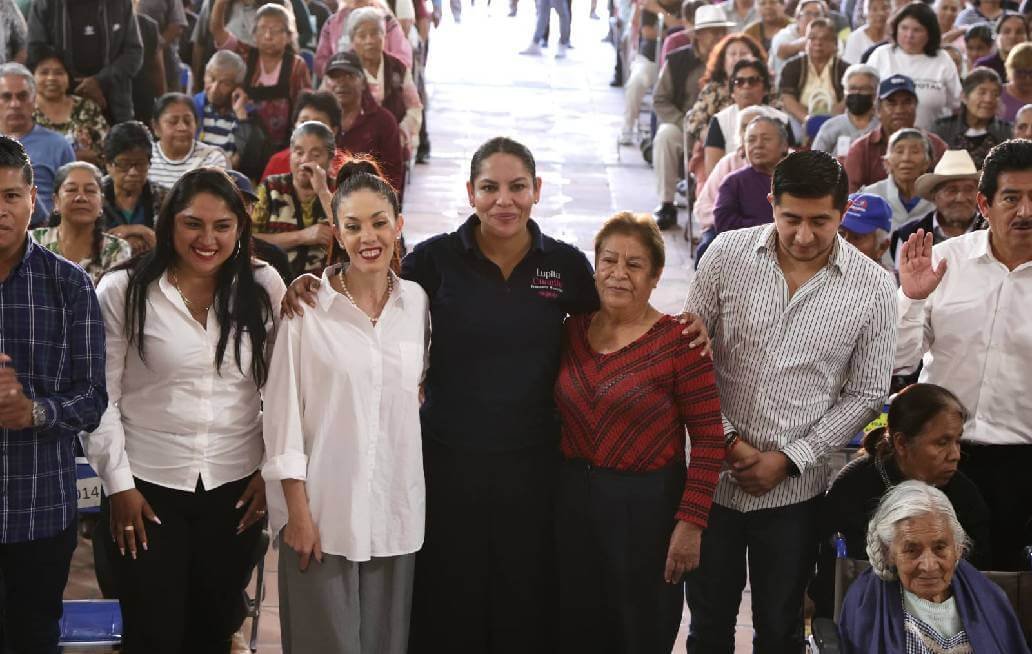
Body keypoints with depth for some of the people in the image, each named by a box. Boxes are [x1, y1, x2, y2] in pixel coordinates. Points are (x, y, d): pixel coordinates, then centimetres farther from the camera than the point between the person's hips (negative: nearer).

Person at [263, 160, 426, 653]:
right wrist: (296, 510, -9)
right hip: (323, 509, -3)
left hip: (397, 510, 4)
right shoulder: (308, 306, -6)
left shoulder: (416, 302, 5)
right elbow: (282, 411, -6)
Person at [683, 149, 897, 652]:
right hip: (713, 474, 1)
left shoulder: (872, 286, -6)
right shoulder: (728, 253, -6)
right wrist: (728, 440, -9)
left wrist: (788, 458, -8)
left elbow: (866, 394, -1)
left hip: (795, 487, 0)